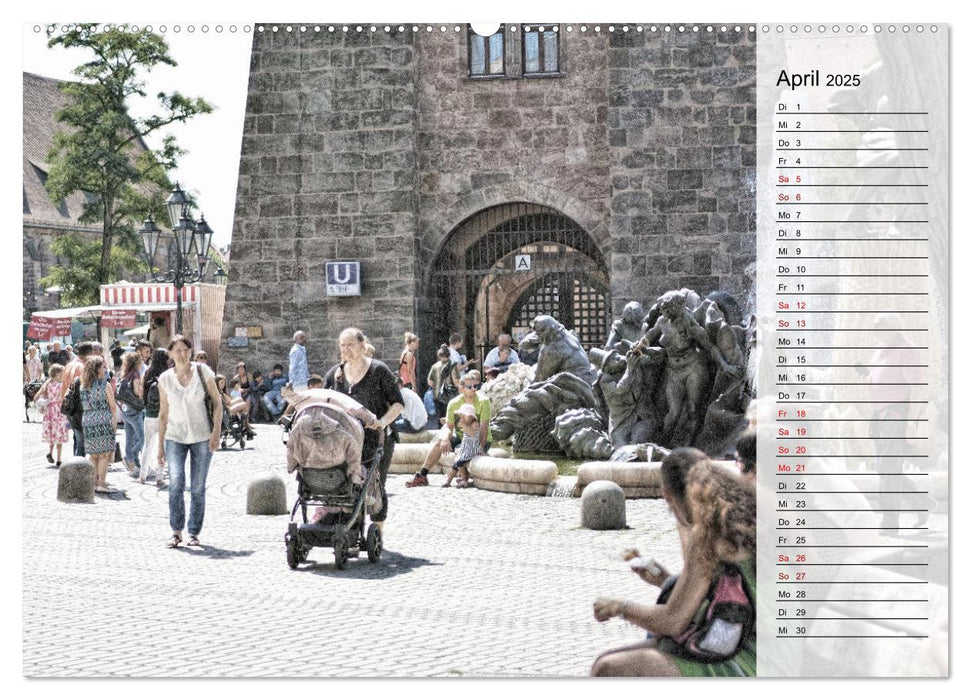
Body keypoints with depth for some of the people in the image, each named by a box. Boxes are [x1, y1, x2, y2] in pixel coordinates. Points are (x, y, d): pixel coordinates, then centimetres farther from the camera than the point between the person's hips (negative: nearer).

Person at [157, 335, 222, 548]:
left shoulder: (203, 371, -3)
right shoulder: (165, 379, 1)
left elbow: (217, 403, 1)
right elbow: (163, 414, 9)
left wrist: (216, 431, -10)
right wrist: (160, 446, 9)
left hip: (202, 437, 0)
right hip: (175, 437, 0)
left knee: (198, 488, 1)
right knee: (176, 483, -17)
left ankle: (194, 533, 14)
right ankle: (176, 531, -4)